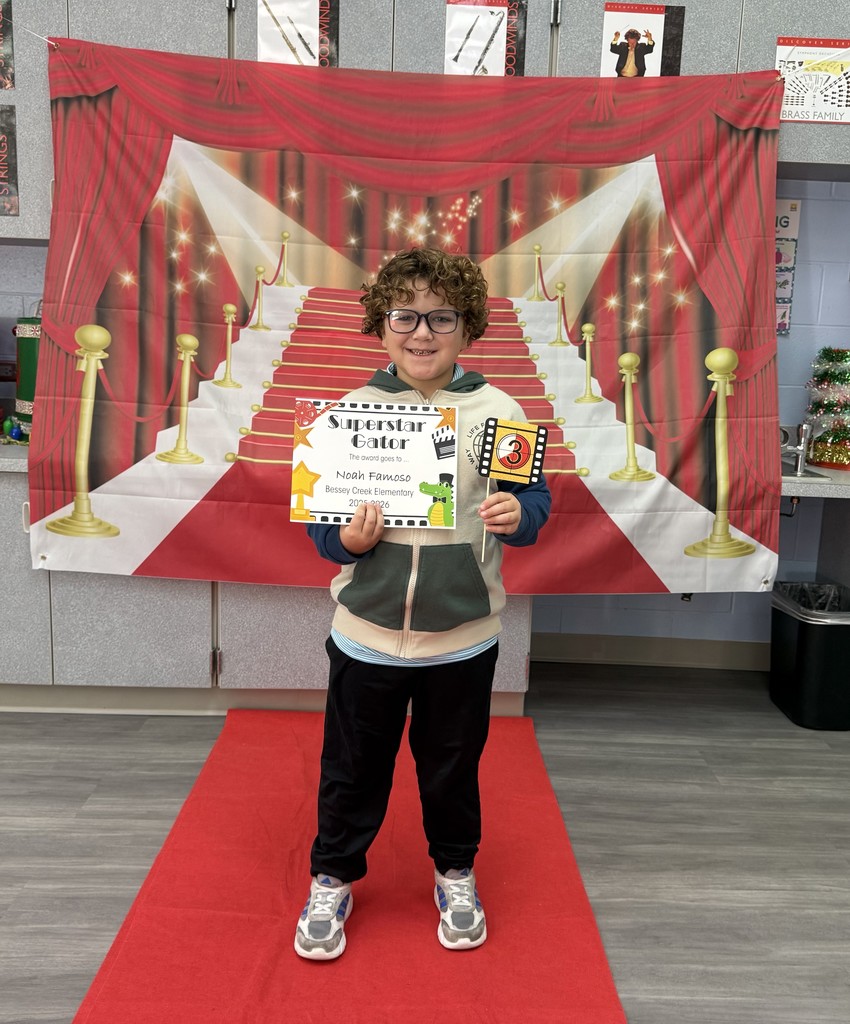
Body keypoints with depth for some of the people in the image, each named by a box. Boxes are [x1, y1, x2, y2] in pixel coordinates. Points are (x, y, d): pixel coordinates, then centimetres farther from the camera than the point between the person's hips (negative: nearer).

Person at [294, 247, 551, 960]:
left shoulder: (497, 411, -5)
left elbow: (534, 499, 0)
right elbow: (318, 514, 0)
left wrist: (518, 514, -22)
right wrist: (346, 540, -21)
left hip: (464, 636, 0)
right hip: (366, 632, 1)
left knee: (453, 765, 19)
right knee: (353, 766, 15)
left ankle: (456, 874, 45)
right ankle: (333, 879, 41)